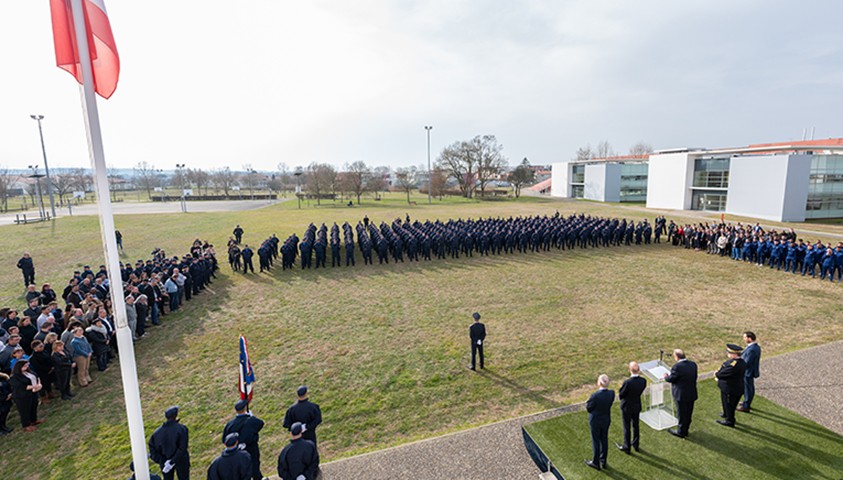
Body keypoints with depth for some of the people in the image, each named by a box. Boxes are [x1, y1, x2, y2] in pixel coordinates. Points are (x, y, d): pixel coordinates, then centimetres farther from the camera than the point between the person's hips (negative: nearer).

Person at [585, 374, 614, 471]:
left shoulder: (595, 396, -33)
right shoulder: (612, 393, -17)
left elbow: (588, 409, -18)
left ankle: (596, 463, 30)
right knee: (604, 440, 21)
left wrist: (587, 403, -1)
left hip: (595, 421, -5)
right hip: (606, 420, 5)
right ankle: (603, 461, 39)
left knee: (596, 441, 13)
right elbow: (609, 403, 1)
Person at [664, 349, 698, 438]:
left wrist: (666, 377, 5)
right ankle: (685, 430, 36)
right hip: (692, 394, 7)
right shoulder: (693, 364, -4)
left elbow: (671, 379, -17)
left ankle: (681, 432, 25)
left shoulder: (677, 366, -26)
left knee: (682, 414, 10)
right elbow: (694, 378, 5)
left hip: (681, 395, -7)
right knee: (688, 413, 20)